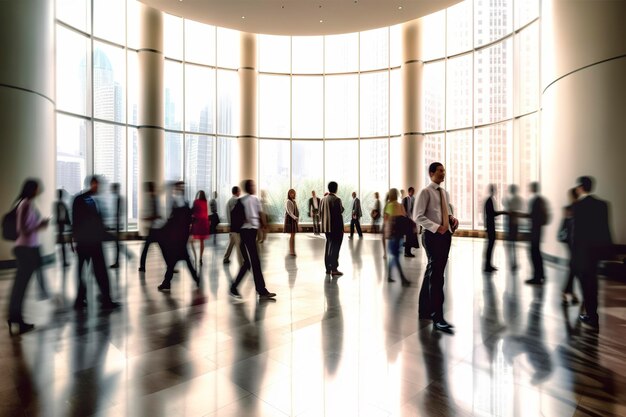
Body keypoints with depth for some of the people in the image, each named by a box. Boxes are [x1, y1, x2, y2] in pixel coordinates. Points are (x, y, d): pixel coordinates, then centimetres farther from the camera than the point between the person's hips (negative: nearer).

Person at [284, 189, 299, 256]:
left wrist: (297, 217, 4)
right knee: (292, 235, -8)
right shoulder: (288, 202, -10)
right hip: (290, 219, -8)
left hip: (294, 219, 8)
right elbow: (289, 211, -19)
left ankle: (292, 250, 16)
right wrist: (294, 217, -26)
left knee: (293, 235, 9)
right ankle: (291, 251, -4)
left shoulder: (294, 201, 15)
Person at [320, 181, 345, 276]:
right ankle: (334, 269, 0)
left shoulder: (323, 199, 7)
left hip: (326, 227, 7)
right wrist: (341, 228, -9)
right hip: (336, 227, -7)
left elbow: (320, 213, 11)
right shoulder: (336, 199, -14)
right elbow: (339, 214, -15)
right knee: (335, 247, -1)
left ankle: (328, 268, 20)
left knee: (328, 246, 14)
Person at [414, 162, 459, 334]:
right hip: (432, 235, -8)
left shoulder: (445, 193, 16)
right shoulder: (426, 192, -7)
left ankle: (425, 310, 29)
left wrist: (452, 218, 1)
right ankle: (437, 318, -5)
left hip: (446, 234, 8)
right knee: (436, 275, -10)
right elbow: (418, 216, -13)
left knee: (432, 273, 15)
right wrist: (436, 227, -21)